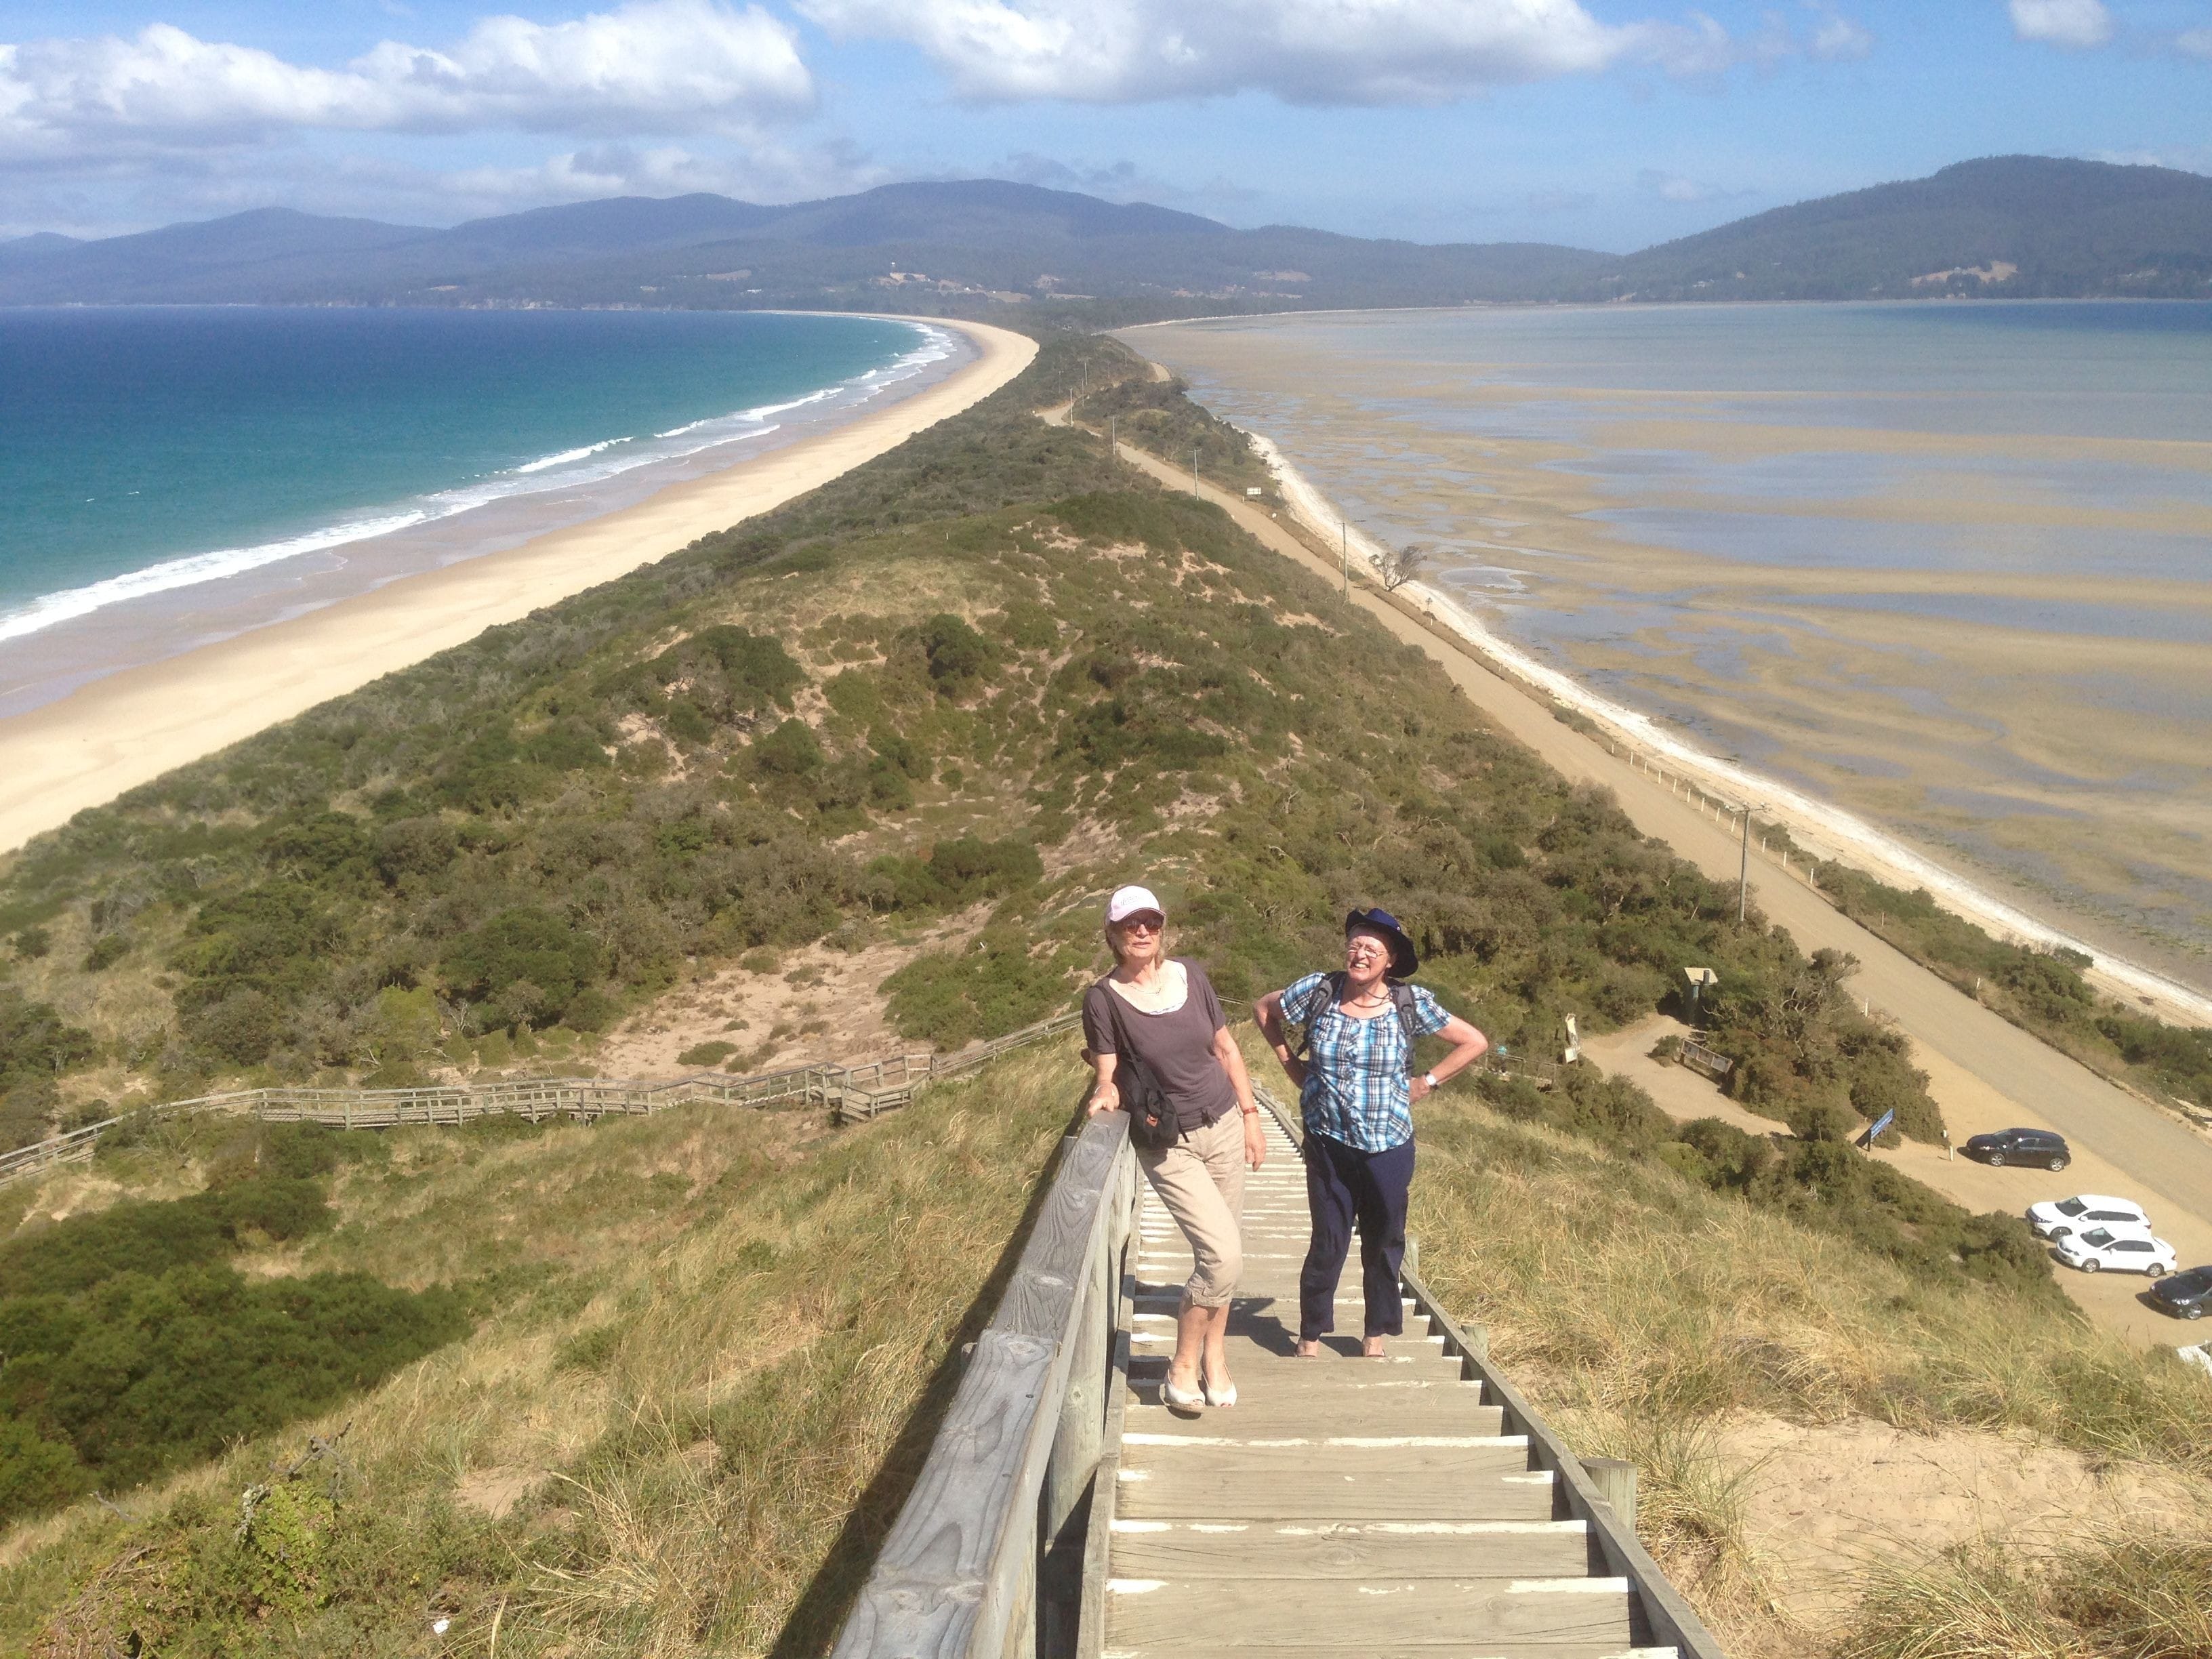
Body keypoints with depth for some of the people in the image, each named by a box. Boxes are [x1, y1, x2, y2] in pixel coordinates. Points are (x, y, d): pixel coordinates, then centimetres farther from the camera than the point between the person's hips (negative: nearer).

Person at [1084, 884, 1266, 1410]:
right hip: (1167, 1145, -4)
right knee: (1223, 1253, -14)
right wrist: (1105, 1095, -31)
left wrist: (1251, 1115, 8)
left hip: (1223, 1128, 4)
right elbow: (1107, 1077, -9)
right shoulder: (1104, 998, -11)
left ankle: (1214, 1354, 28)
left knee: (1222, 1252, 8)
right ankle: (1183, 1365, 5)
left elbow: (1226, 1049, 8)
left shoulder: (1190, 976, -1)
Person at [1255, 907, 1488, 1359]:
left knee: (1384, 1243, 12)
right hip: (1328, 1141, 0)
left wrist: (1427, 1083, 0)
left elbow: (1475, 1042, 2)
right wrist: (1290, 1063, 6)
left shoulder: (1411, 1003, -7)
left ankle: (1376, 1333, 30)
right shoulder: (1318, 991, -7)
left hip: (1389, 1147, 1)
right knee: (1328, 1244, 6)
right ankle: (1311, 1335, 22)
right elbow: (1265, 1009, 11)